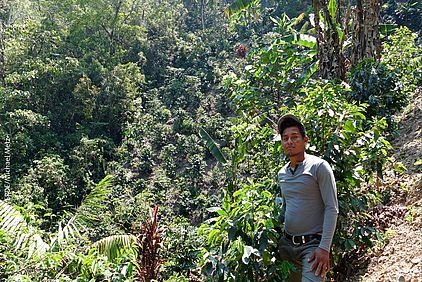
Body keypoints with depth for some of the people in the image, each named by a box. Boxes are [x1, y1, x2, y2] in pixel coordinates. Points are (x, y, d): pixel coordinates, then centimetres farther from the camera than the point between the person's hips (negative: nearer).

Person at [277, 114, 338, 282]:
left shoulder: (319, 167, -9)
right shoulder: (281, 174, 10)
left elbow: (332, 209, -12)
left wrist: (324, 248, -18)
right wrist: (281, 239, 17)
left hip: (312, 244, -6)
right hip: (286, 244, 6)